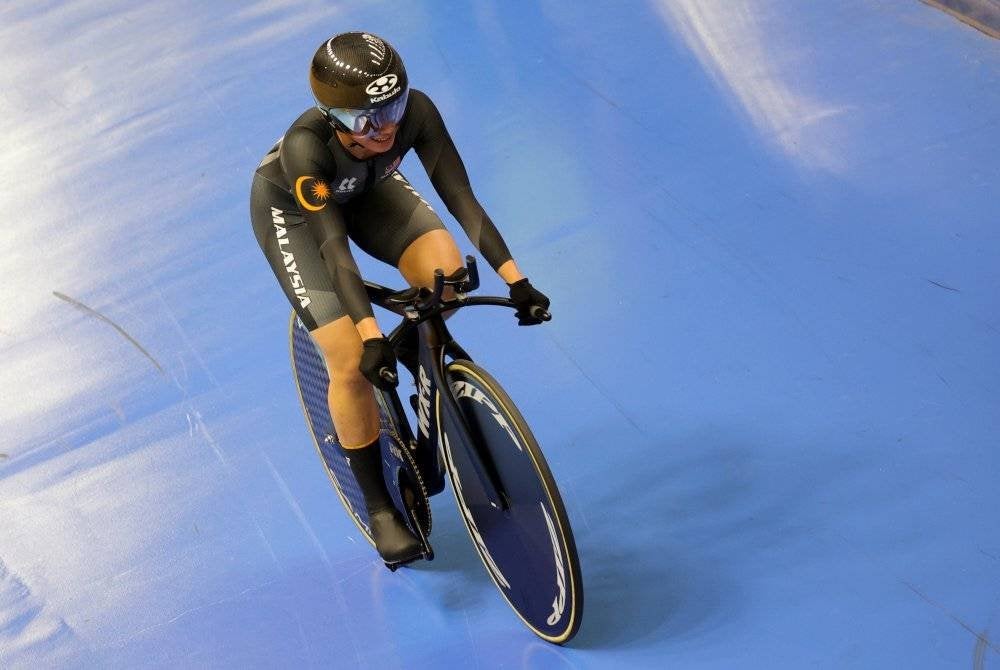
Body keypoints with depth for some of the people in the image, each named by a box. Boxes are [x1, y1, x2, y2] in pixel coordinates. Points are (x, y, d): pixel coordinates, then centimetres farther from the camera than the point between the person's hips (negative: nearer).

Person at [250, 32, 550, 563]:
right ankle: (378, 506, 5)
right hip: (291, 208, -3)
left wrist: (515, 279, -38)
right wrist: (370, 336, -51)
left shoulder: (415, 111, -33)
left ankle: (412, 348, 10)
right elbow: (333, 245, -43)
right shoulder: (305, 145, -41)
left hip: (368, 190, 4)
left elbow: (459, 196, -32)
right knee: (352, 362, -13)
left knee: (449, 275, -25)